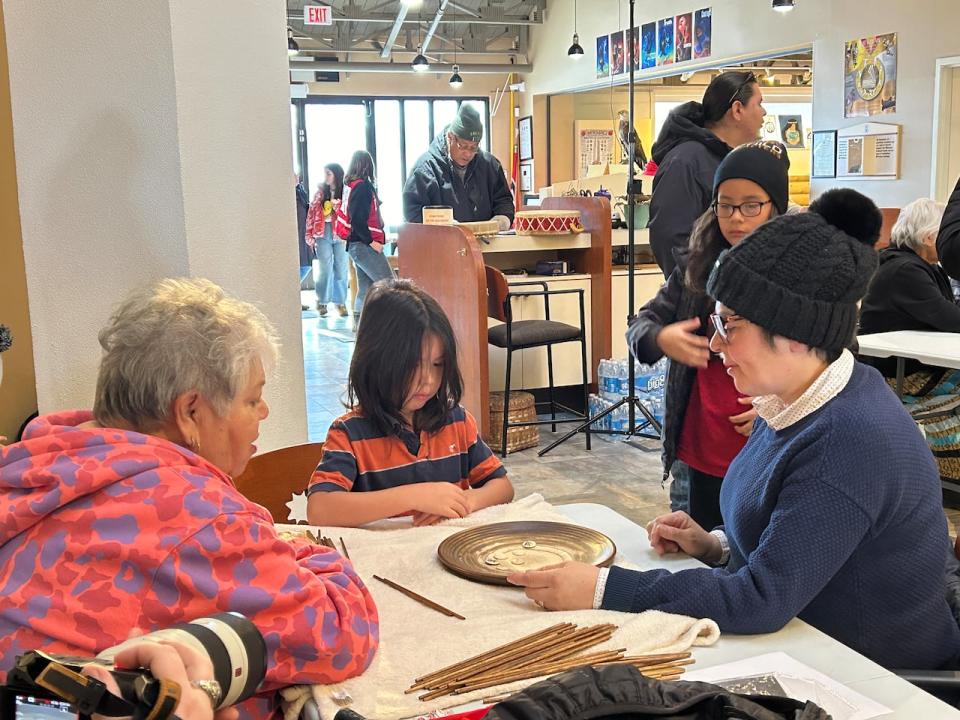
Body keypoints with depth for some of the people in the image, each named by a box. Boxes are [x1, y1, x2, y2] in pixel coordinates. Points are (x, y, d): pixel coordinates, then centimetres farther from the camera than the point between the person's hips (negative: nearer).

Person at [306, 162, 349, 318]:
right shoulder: (320, 192, 8)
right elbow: (312, 213, 9)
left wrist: (338, 205, -22)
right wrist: (310, 235, 5)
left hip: (341, 235, -1)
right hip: (323, 234, 1)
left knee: (341, 269, 4)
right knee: (325, 269, -1)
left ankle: (340, 302, 15)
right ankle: (322, 302, 9)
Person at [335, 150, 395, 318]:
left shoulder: (350, 185, 13)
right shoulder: (363, 186, -13)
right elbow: (358, 219, -20)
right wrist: (371, 241, -14)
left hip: (355, 245, 9)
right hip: (364, 245, -9)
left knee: (365, 287, 11)